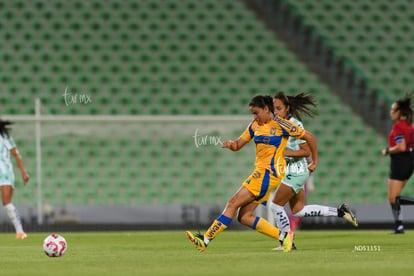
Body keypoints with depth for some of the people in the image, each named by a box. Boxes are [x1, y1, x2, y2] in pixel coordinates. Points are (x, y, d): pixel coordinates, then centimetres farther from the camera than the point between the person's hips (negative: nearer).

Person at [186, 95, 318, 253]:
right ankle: (283, 237, 6)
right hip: (260, 172, 9)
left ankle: (205, 240, -13)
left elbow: (309, 137, -1)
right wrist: (230, 144, -10)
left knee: (233, 203, -13)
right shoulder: (255, 125, 12)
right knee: (244, 217, 1)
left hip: (270, 173, -9)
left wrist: (315, 162, 4)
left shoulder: (281, 125, -7)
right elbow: (238, 145, 14)